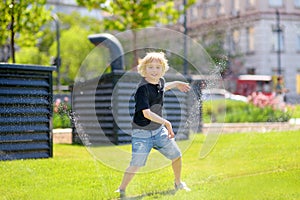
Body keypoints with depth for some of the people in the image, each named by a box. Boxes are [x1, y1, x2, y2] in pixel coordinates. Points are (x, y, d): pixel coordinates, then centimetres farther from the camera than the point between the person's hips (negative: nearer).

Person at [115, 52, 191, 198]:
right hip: (142, 132, -7)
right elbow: (146, 113, -31)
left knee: (176, 156, 14)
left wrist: (175, 84, 29)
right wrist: (166, 123, -31)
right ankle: (121, 190, 2)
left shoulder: (160, 81, 0)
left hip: (159, 129, 7)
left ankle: (178, 183, 37)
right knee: (136, 164, -14)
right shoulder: (143, 88, -23)